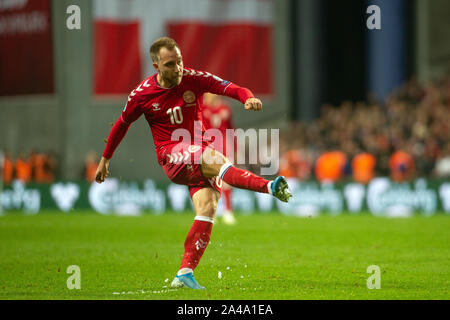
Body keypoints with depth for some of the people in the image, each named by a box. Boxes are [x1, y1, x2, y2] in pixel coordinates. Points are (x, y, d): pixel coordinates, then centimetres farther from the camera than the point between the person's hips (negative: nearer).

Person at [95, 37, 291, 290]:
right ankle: (270, 187, -50)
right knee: (212, 159, -34)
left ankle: (184, 274, -16)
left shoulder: (193, 79, -1)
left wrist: (248, 97, -33)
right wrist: (105, 159, 22)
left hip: (201, 151, 3)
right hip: (171, 155, -3)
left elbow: (229, 88, -10)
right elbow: (122, 125, 15)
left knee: (208, 208, -19)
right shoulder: (142, 94, -1)